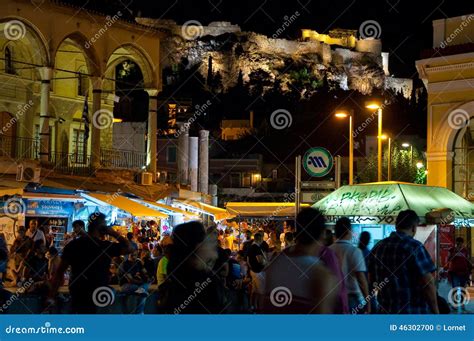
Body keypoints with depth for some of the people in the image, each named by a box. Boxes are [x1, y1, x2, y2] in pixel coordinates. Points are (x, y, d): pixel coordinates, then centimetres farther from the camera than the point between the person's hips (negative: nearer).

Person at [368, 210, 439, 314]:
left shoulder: (378, 247, 8)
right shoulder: (414, 247, -12)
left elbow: (371, 279, 17)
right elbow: (428, 283, -14)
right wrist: (435, 310, -6)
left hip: (386, 310, 7)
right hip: (415, 311, -6)